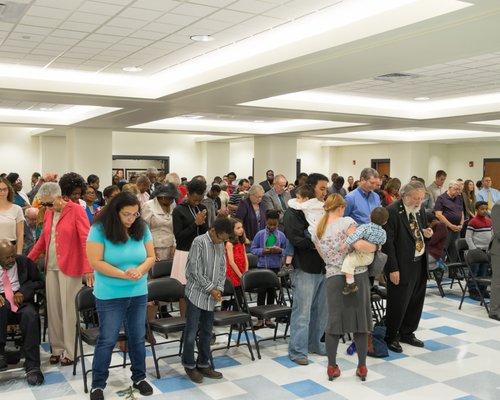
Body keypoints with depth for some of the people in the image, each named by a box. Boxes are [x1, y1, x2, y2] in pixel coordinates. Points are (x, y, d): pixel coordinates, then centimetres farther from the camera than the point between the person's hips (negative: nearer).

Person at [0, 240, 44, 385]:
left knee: (30, 315, -33)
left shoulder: (25, 262, 8)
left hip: (21, 302, 1)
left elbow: (38, 282, 11)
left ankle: (32, 367, -31)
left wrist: (23, 292, -10)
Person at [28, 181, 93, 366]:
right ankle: (57, 348, 22)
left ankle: (70, 351, 12)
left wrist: (88, 268, -21)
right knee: (53, 308, 10)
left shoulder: (76, 210, -10)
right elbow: (43, 238, 19)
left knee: (68, 309, 1)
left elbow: (85, 240, -14)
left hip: (70, 267, -6)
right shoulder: (48, 213, 10)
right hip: (51, 267, 6)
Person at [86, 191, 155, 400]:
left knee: (138, 337, 13)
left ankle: (139, 378, 31)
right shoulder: (99, 229, -13)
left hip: (138, 293, 4)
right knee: (107, 340, 4)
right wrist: (123, 274, -22)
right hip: (109, 296, -4)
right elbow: (96, 262, -16)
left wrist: (139, 270, -17)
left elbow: (150, 257, 3)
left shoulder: (142, 228, -1)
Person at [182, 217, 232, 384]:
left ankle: (203, 364, 23)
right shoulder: (199, 242, -14)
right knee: (191, 331, -1)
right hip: (197, 294, -6)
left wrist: (219, 289, -2)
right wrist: (211, 289, -13)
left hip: (211, 296, 7)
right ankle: (189, 365, 13)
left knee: (207, 332, 13)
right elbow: (196, 271, -16)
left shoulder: (221, 245, 7)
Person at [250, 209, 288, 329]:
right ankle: (260, 318, 11)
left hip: (275, 267, 2)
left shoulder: (281, 235, 1)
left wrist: (280, 251, -16)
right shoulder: (260, 234, -2)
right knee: (261, 292, 3)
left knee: (272, 292, 9)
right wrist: (263, 251, -16)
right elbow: (253, 249, 0)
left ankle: (268, 318, 21)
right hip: (262, 266, -1)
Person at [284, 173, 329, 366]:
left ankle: (314, 344, 29)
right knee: (302, 311, -2)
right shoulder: (295, 211, -8)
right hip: (306, 268, -7)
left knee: (321, 310, 14)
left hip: (324, 267, 7)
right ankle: (297, 350, 8)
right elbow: (296, 239, -18)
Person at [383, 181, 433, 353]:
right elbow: (388, 242, -18)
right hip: (402, 266, -8)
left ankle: (407, 333, 34)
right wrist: (393, 269, -19)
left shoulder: (421, 209, 8)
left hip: (420, 263, 8)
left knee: (416, 302, 17)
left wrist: (426, 233, -2)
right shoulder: (392, 211, -16)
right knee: (398, 303, 1)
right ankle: (391, 337, 20)